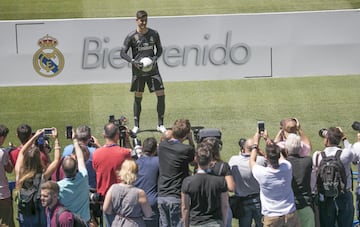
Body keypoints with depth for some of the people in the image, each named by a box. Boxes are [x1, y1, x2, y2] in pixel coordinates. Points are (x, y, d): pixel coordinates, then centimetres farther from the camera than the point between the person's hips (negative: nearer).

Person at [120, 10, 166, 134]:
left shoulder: (154, 34, 1)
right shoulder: (131, 36, -7)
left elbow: (159, 49, 11)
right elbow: (122, 53, -4)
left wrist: (155, 58, -9)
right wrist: (133, 61, -19)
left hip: (152, 69, 2)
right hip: (138, 71, -2)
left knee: (161, 95, -4)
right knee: (138, 97, 4)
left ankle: (160, 124, 7)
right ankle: (136, 125, 16)